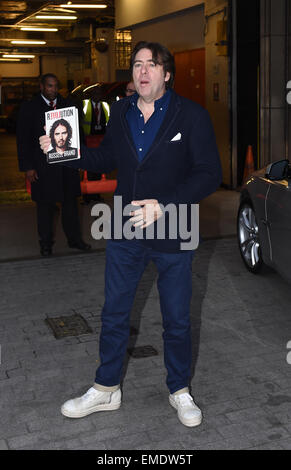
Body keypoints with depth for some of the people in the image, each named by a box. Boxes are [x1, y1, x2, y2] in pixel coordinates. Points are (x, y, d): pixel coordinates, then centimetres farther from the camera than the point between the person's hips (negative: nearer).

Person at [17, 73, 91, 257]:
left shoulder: (66, 105, 8)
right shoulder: (29, 108, -1)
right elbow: (23, 139, -2)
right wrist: (28, 167, -8)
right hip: (43, 167, -3)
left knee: (70, 202, 11)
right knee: (45, 206, 6)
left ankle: (74, 239, 24)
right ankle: (46, 243, 19)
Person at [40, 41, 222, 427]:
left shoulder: (191, 116, -10)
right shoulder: (121, 112, 4)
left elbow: (209, 174, -14)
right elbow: (107, 158, 16)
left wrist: (164, 205, -24)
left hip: (172, 235, -3)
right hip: (125, 234, 4)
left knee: (177, 321, 12)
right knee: (114, 315, 14)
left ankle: (180, 391, 34)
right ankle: (106, 390, 33)